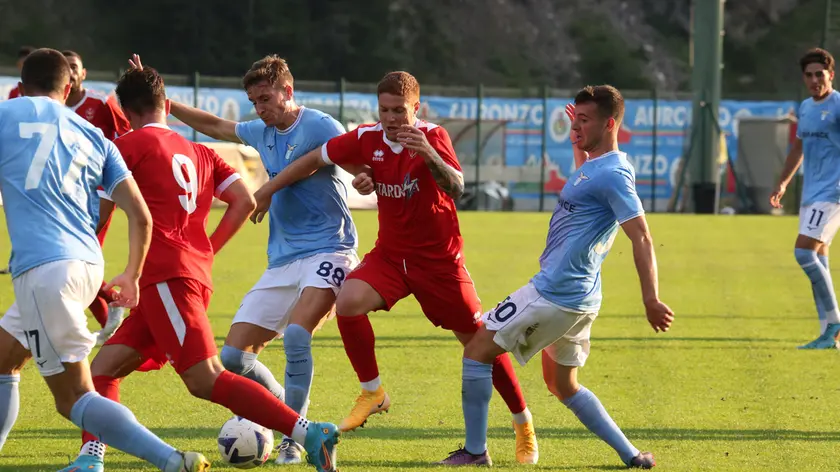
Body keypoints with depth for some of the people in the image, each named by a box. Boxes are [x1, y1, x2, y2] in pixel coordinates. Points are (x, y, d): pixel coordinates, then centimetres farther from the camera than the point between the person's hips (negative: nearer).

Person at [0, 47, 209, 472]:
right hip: (87, 266, 7)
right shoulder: (94, 138, 18)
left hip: (42, 266, -7)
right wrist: (132, 275, 25)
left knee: (73, 397, -7)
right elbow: (140, 215, 13)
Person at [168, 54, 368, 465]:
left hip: (327, 251, -8)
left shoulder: (318, 126, -9)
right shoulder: (261, 133, 13)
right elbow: (214, 126, 29)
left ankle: (292, 438, -21)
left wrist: (368, 177, -43)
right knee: (234, 357, 0)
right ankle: (288, 413, 22)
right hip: (282, 262, 8)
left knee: (296, 336, -31)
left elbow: (360, 166, -20)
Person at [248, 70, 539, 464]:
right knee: (348, 302, -24)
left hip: (439, 259, -3)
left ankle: (524, 424, 18)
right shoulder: (367, 139, -7)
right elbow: (314, 161, 7)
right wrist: (266, 192, 10)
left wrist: (429, 156, -50)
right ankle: (372, 393, -4)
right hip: (390, 254, 3)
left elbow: (457, 188, -33)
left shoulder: (432, 137, -17)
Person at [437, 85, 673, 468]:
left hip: (554, 294, -10)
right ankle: (631, 455, 17)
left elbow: (642, 239, -22)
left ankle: (475, 451, 2)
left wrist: (651, 300, -28)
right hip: (577, 299, 10)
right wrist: (581, 147, 29)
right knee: (563, 385, 21)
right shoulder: (595, 167, 13)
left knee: (477, 349, -2)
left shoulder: (613, 174, -17)